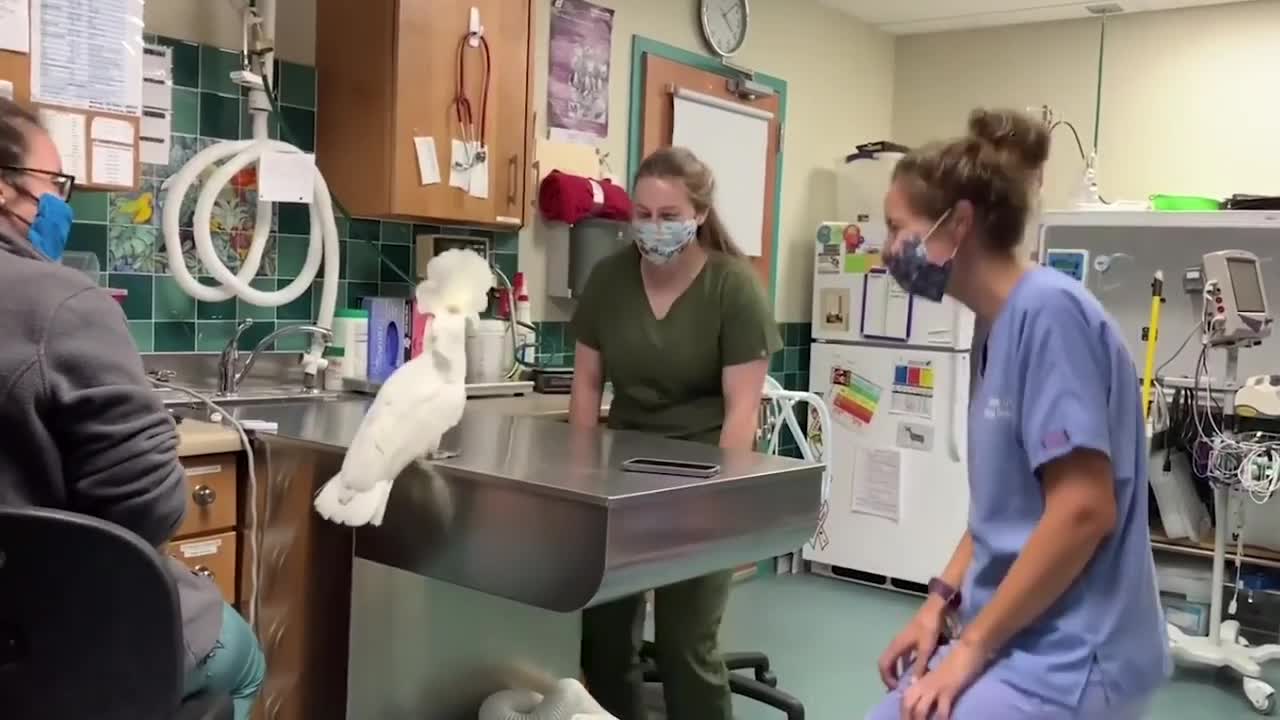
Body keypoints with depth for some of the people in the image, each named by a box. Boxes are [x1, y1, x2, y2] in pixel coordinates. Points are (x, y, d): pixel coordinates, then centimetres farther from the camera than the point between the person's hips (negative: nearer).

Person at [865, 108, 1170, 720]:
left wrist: (971, 645, -17)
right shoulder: (1003, 329, 7)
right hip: (1012, 638, 9)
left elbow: (1083, 509, -24)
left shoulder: (1049, 310, -19)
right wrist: (942, 600, 4)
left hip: (1067, 658, -8)